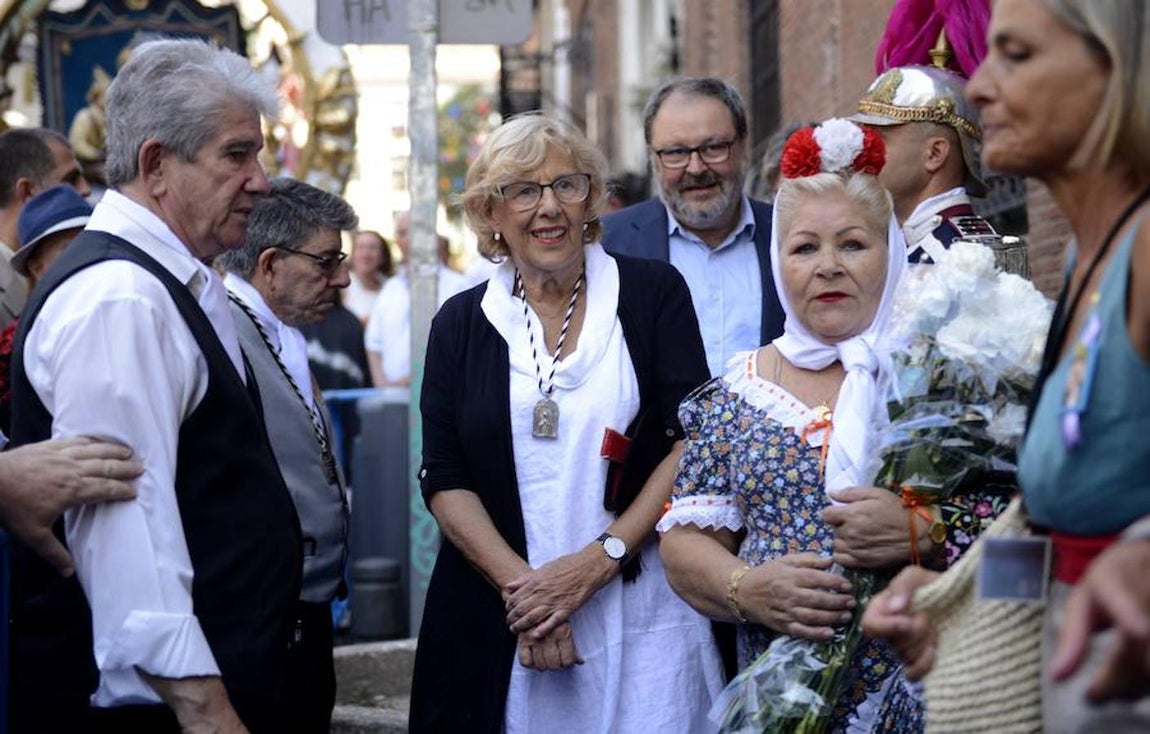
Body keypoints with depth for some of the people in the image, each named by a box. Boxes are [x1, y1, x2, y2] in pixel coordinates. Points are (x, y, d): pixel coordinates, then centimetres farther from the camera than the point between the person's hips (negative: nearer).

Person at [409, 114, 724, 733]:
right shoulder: (460, 324, 7)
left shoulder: (653, 293, 2)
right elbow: (444, 479, 3)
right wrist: (520, 584, -12)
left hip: (643, 607, -1)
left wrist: (599, 560, -12)